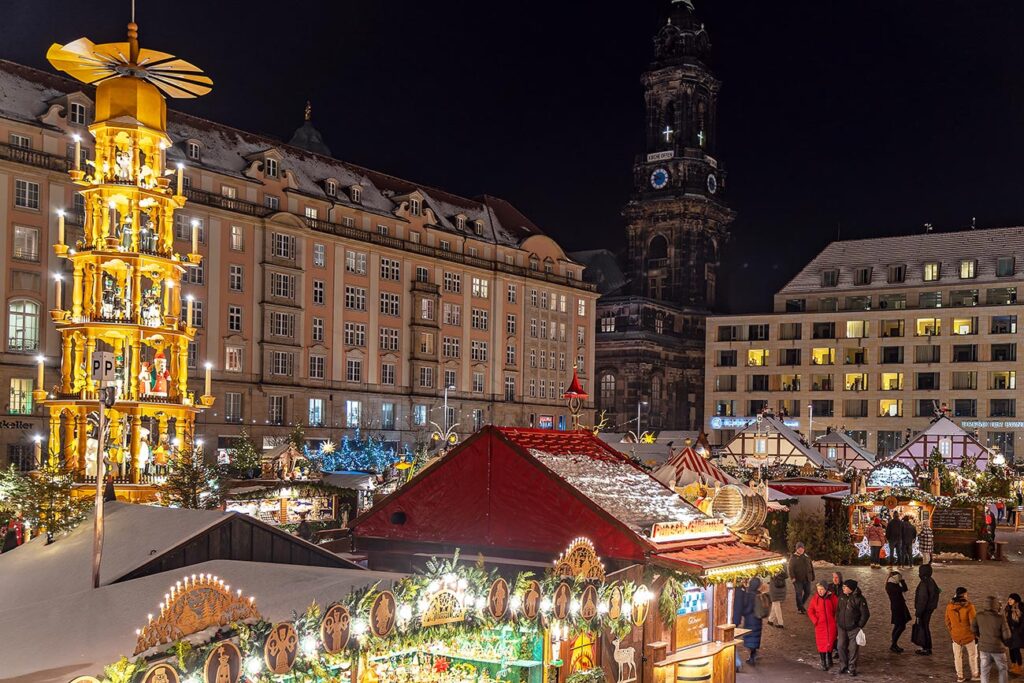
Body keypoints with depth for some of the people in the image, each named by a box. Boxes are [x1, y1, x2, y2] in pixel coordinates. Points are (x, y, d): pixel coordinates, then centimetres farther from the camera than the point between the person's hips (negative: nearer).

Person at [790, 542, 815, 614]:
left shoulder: (807, 556, 10)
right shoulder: (793, 558, -3)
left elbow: (811, 567, 17)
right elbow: (791, 568, -8)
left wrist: (812, 576, 14)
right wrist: (793, 577, -17)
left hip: (807, 578, 4)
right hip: (798, 579, -4)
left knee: (807, 592, 8)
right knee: (799, 593, -2)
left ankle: (801, 605, 29)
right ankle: (800, 608, 8)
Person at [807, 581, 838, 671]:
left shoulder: (832, 598, -8)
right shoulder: (815, 599, -5)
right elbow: (810, 611, 2)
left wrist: (836, 620, -4)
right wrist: (815, 621, -7)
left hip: (831, 625, 0)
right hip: (820, 626, 0)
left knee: (830, 643, 8)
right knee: (821, 644, 3)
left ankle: (829, 660, 28)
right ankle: (823, 664, 13)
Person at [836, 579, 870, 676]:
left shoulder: (859, 599, -15)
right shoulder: (842, 597, 2)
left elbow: (865, 614, -10)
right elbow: (838, 610, 15)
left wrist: (860, 626, -8)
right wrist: (837, 622, 12)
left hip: (853, 629, -5)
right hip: (842, 628, 5)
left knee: (853, 649, 2)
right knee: (841, 646, 6)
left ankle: (852, 668, 15)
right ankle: (844, 666, 21)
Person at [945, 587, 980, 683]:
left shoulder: (949, 607, -6)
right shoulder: (969, 606, -20)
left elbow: (948, 622, 4)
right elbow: (973, 622, -15)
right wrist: (976, 634, 0)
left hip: (955, 636, 3)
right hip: (968, 635, -3)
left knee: (957, 656, 14)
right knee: (972, 655, 17)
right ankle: (974, 674, 29)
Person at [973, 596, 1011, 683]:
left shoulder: (979, 616, -8)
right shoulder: (1000, 618, -19)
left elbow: (973, 628, 4)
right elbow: (1006, 636, -14)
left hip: (984, 647, 3)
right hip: (997, 648, -3)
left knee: (984, 671, 10)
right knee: (1002, 670, 19)